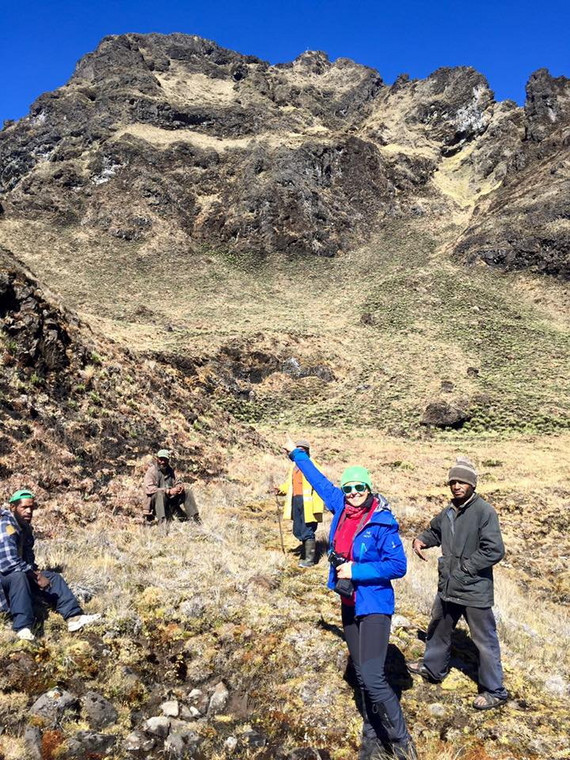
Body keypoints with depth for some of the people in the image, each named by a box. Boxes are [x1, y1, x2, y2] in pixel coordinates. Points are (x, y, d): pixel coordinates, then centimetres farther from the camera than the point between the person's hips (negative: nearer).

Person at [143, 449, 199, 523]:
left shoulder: (170, 470, 10)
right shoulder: (151, 471, -9)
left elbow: (176, 483, 18)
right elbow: (149, 488, -21)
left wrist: (180, 486, -10)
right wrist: (168, 491, -28)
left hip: (171, 499, 6)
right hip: (155, 501, -6)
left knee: (187, 491, -6)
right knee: (160, 493, -36)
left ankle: (195, 517, -5)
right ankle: (162, 521, -44)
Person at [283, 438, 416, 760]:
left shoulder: (382, 522, -17)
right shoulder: (340, 507, -1)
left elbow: (398, 566, -18)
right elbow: (320, 481, 14)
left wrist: (356, 571, -21)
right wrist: (297, 454, 26)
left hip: (374, 605, -6)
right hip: (349, 605, 6)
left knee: (373, 678, -13)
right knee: (363, 677, 16)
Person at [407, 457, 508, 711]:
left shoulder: (484, 512, -19)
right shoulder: (448, 511, 5)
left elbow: (495, 550, -24)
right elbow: (435, 532, 23)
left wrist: (465, 567, -19)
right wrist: (421, 540, 1)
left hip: (474, 590, -8)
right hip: (448, 586, 8)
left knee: (485, 640, 7)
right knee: (438, 628, 25)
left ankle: (494, 691, 24)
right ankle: (433, 668, 47)